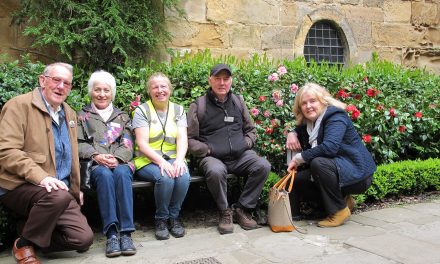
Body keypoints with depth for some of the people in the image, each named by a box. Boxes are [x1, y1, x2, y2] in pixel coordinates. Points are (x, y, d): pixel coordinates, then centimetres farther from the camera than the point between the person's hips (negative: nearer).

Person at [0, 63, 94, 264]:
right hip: (19, 186, -6)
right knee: (58, 197, -37)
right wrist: (41, 177, -29)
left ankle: (39, 239, 15)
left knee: (84, 239, -11)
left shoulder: (69, 114, 17)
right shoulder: (19, 105, -6)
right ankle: (24, 245, -10)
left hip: (60, 190, 6)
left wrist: (75, 188, 19)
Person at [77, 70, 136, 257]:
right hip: (95, 165, -1)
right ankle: (111, 233, -39)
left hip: (121, 163, 1)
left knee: (122, 173, -35)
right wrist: (96, 156, -14)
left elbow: (127, 144, 10)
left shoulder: (122, 116, 23)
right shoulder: (82, 116, 20)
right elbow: (78, 143, 6)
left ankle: (126, 232, -39)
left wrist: (116, 158, -12)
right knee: (105, 174, -36)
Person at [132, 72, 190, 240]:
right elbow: (142, 144, -9)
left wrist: (179, 160, -22)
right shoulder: (142, 111, 1)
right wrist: (161, 162, -25)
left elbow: (182, 139, -1)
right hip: (147, 161, -3)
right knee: (165, 177, -33)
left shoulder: (178, 110, 12)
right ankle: (161, 219, -9)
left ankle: (174, 216, -7)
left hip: (173, 159, 3)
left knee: (184, 176, -30)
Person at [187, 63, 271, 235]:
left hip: (240, 156, 4)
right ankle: (225, 212, -11)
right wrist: (208, 149, -12)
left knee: (263, 166, -23)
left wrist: (246, 144, 4)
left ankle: (242, 208, -6)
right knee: (216, 171, -38)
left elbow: (251, 130, 25)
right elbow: (189, 139, 2)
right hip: (212, 157, -4)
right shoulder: (198, 105, 4)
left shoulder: (238, 102, 16)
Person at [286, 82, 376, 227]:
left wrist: (299, 158, -23)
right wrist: (292, 134, 2)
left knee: (318, 163, -32)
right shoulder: (308, 122, 7)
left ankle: (339, 210, -14)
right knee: (297, 179, -3)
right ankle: (342, 198, 11)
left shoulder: (336, 117, -17)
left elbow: (330, 147, -32)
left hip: (357, 173, -8)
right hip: (336, 169, 9)